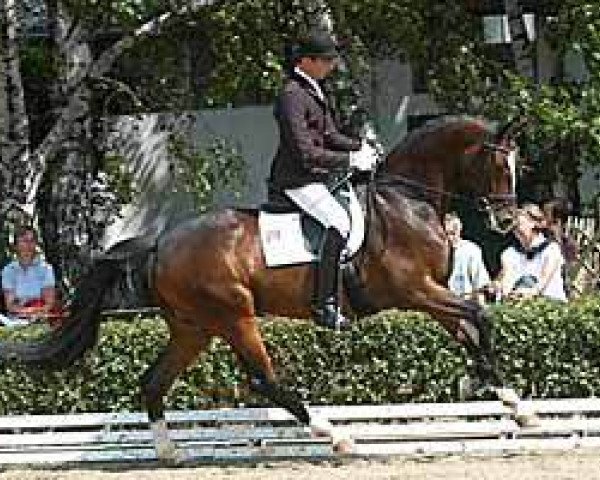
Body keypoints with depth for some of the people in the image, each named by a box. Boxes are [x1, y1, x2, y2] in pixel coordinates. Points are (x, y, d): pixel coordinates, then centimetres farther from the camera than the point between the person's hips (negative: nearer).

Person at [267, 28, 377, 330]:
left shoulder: (313, 90, 14)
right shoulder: (292, 96, -17)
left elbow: (329, 137, 21)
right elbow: (306, 153, -22)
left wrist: (360, 147, 4)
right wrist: (351, 160, -20)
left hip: (317, 178, 11)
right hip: (297, 179, -11)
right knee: (338, 223, -28)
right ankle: (324, 305, -31)